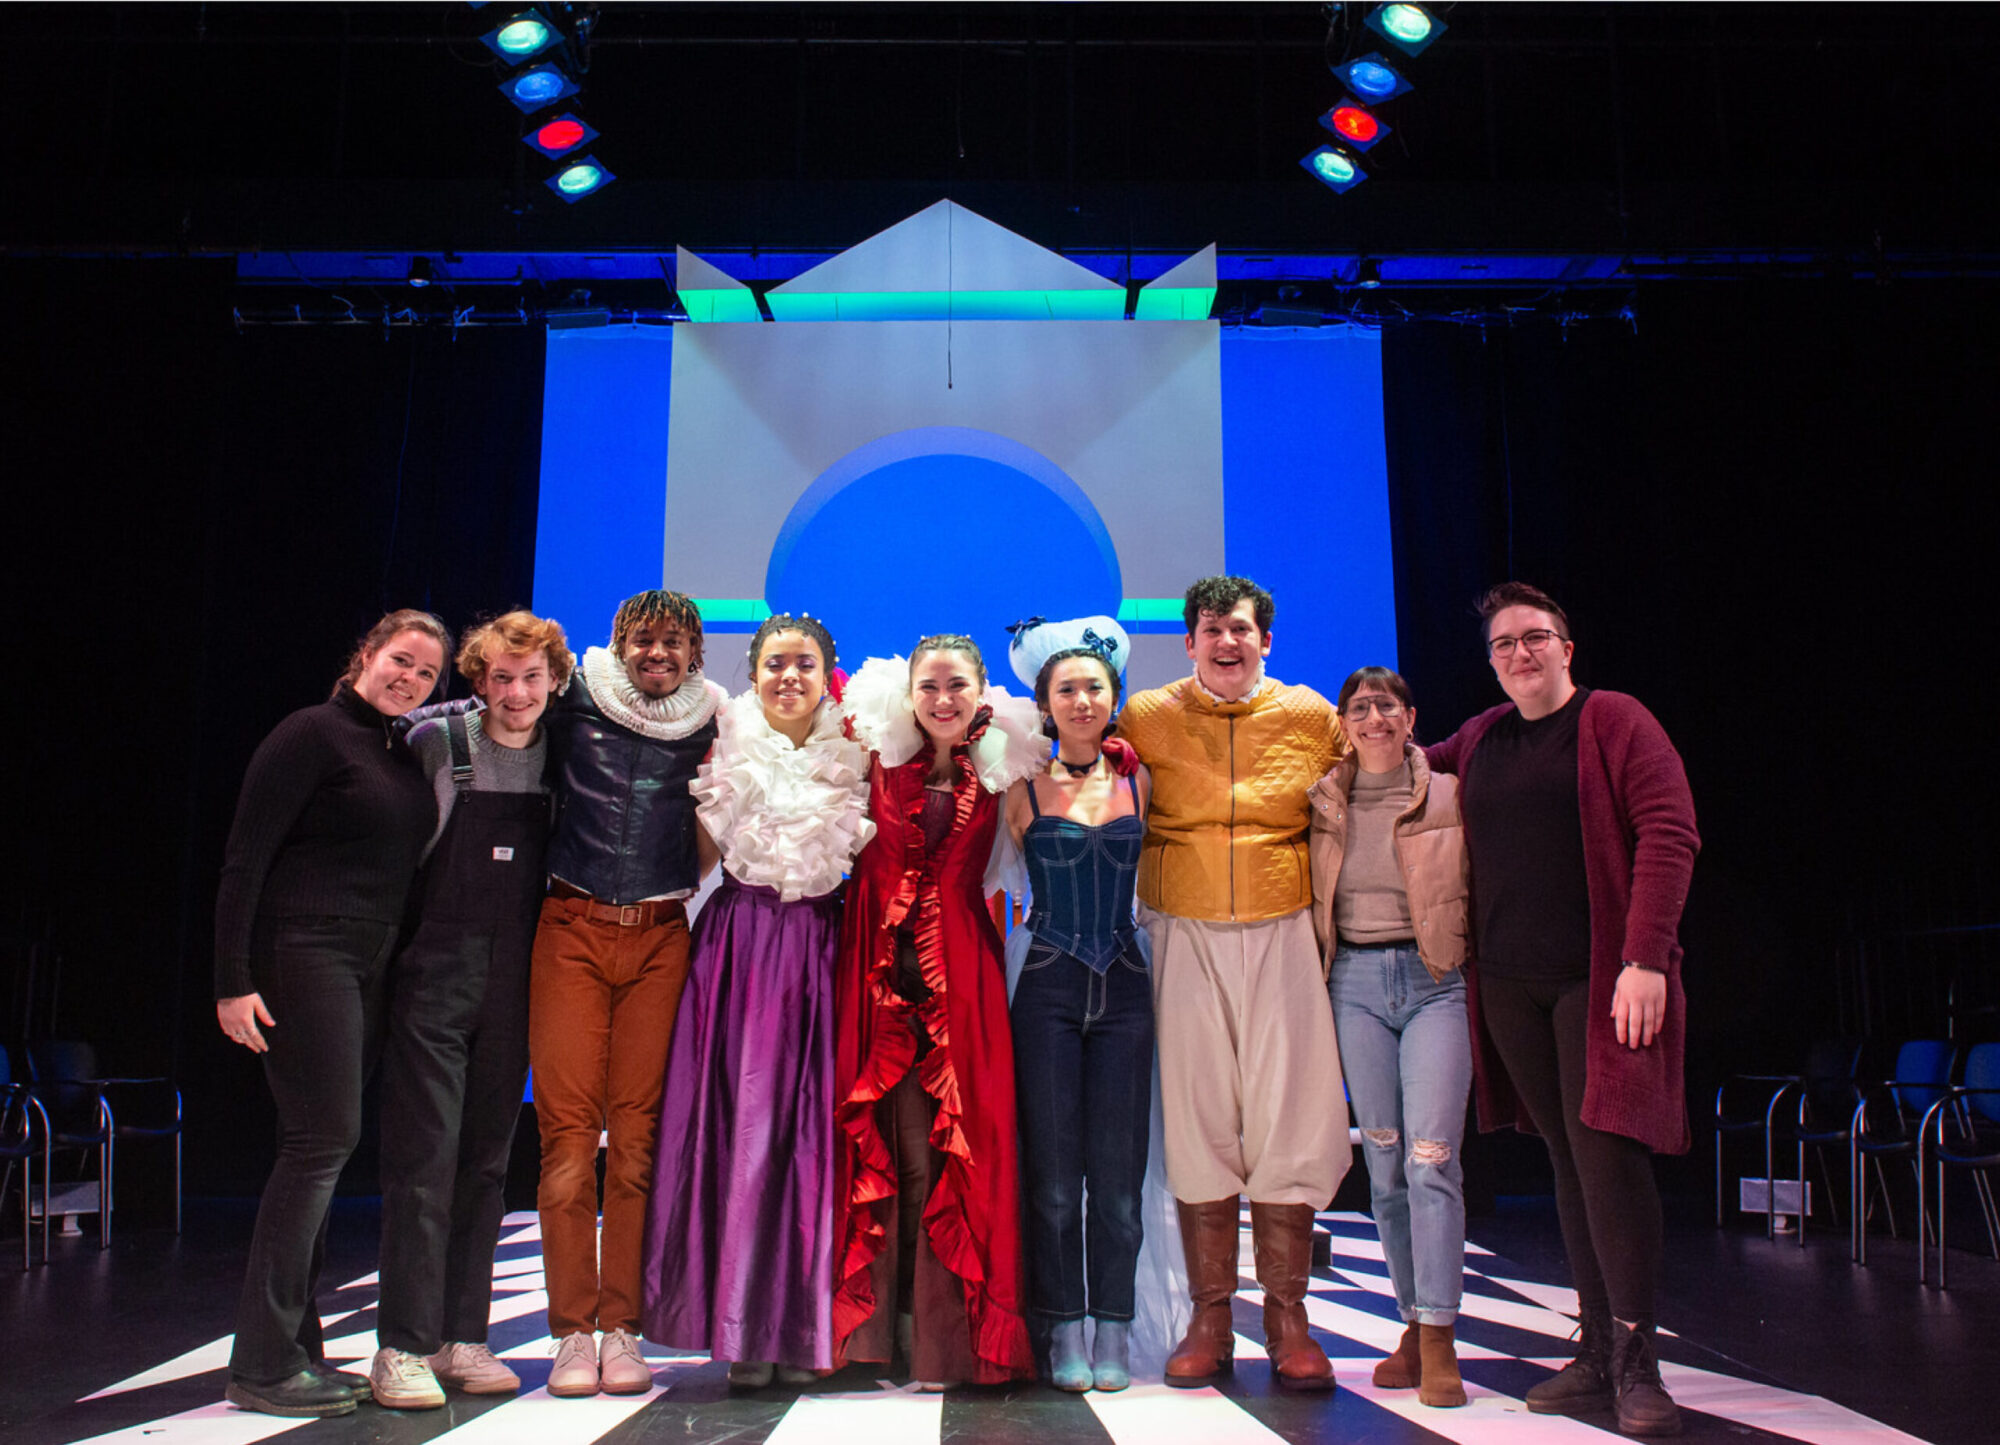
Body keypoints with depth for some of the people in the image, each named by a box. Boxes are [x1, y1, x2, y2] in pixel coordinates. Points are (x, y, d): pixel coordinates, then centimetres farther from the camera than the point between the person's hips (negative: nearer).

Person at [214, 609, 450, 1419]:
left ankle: (293, 1350, 17)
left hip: (365, 969, 8)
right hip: (301, 954, -8)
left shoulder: (404, 754, 16)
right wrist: (233, 979, -17)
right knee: (323, 1138, -10)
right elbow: (244, 857, -12)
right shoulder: (313, 734, -7)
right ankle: (261, 1361, -2)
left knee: (318, 1147, 10)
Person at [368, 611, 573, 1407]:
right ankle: (403, 1346, 4)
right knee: (424, 1154, -4)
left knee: (487, 1160, 9)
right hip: (435, 969, -3)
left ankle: (462, 1339, 18)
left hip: (514, 977, 4)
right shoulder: (437, 742, -5)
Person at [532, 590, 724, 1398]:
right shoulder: (574, 704, 7)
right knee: (568, 1125, -4)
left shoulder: (709, 727, 9)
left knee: (639, 1130, -2)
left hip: (661, 937, 0)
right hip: (572, 929, 0)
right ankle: (572, 1330, 4)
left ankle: (623, 1328, 6)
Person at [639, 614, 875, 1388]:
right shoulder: (727, 748, 6)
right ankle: (742, 1327, 5)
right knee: (737, 1117, -3)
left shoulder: (853, 757, 6)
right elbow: (702, 852, 10)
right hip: (737, 939, 0)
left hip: (818, 944, 0)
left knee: (811, 1126, -1)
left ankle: (801, 1327, 8)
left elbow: (869, 850, 11)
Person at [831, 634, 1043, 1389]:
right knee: (896, 1146, -1)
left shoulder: (998, 773, 7)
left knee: (962, 1144, -3)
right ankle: (882, 1330, 9)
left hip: (962, 977, 1)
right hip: (883, 974, 0)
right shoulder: (881, 760, 5)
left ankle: (947, 1336, 8)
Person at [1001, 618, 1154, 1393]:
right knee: (1053, 1171, 1)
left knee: (1118, 1168, 3)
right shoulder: (1023, 789, 3)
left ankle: (1112, 1330, 14)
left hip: (1124, 987, 2)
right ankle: (1064, 1330, 12)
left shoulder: (1138, 781, 8)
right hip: (1050, 987, -1)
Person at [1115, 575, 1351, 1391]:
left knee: (1289, 1121, -2)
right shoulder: (1147, 719, 3)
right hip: (1186, 937, 0)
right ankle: (1209, 1322, 12)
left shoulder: (1311, 717, 5)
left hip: (1281, 935, 0)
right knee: (1198, 1122, 2)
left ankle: (1287, 1322, 10)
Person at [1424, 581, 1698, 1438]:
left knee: (1605, 1148, -10)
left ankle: (1635, 1362, 0)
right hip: (1509, 982, 5)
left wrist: (1645, 960, -18)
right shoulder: (1480, 739, 14)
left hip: (1600, 976, -5)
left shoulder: (1614, 721, -2)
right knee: (1565, 1157, 8)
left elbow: (1669, 837, -10)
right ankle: (1597, 1351, 16)